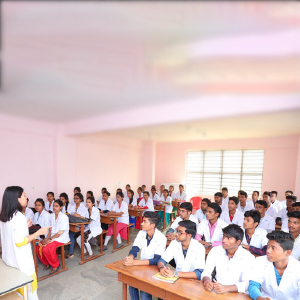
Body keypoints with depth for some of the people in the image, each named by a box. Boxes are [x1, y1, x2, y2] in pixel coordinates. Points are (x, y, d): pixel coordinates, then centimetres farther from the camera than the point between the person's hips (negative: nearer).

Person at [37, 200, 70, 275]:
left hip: (61, 239, -8)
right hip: (52, 237, 8)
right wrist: (46, 238, -4)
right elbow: (51, 229, 10)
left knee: (46, 249, -26)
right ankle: (47, 263, 15)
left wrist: (50, 239, -15)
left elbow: (61, 232, -17)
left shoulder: (64, 217, -16)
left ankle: (55, 266, -2)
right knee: (38, 247, -9)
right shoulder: (52, 216, 9)